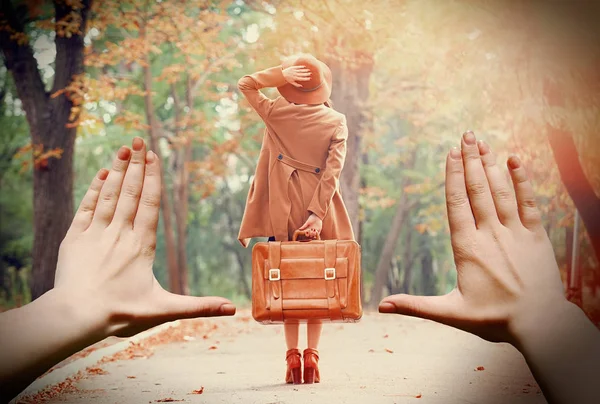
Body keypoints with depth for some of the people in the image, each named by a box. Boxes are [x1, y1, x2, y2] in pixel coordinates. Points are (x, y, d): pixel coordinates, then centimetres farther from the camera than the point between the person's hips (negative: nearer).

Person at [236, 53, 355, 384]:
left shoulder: (276, 113, -4)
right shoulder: (336, 122, -3)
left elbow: (245, 84, 10)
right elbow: (333, 171, -11)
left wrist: (280, 74, -3)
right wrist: (318, 212, -13)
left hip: (283, 211, 0)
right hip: (319, 209, 0)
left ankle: (292, 356, 3)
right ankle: (312, 355, 3)